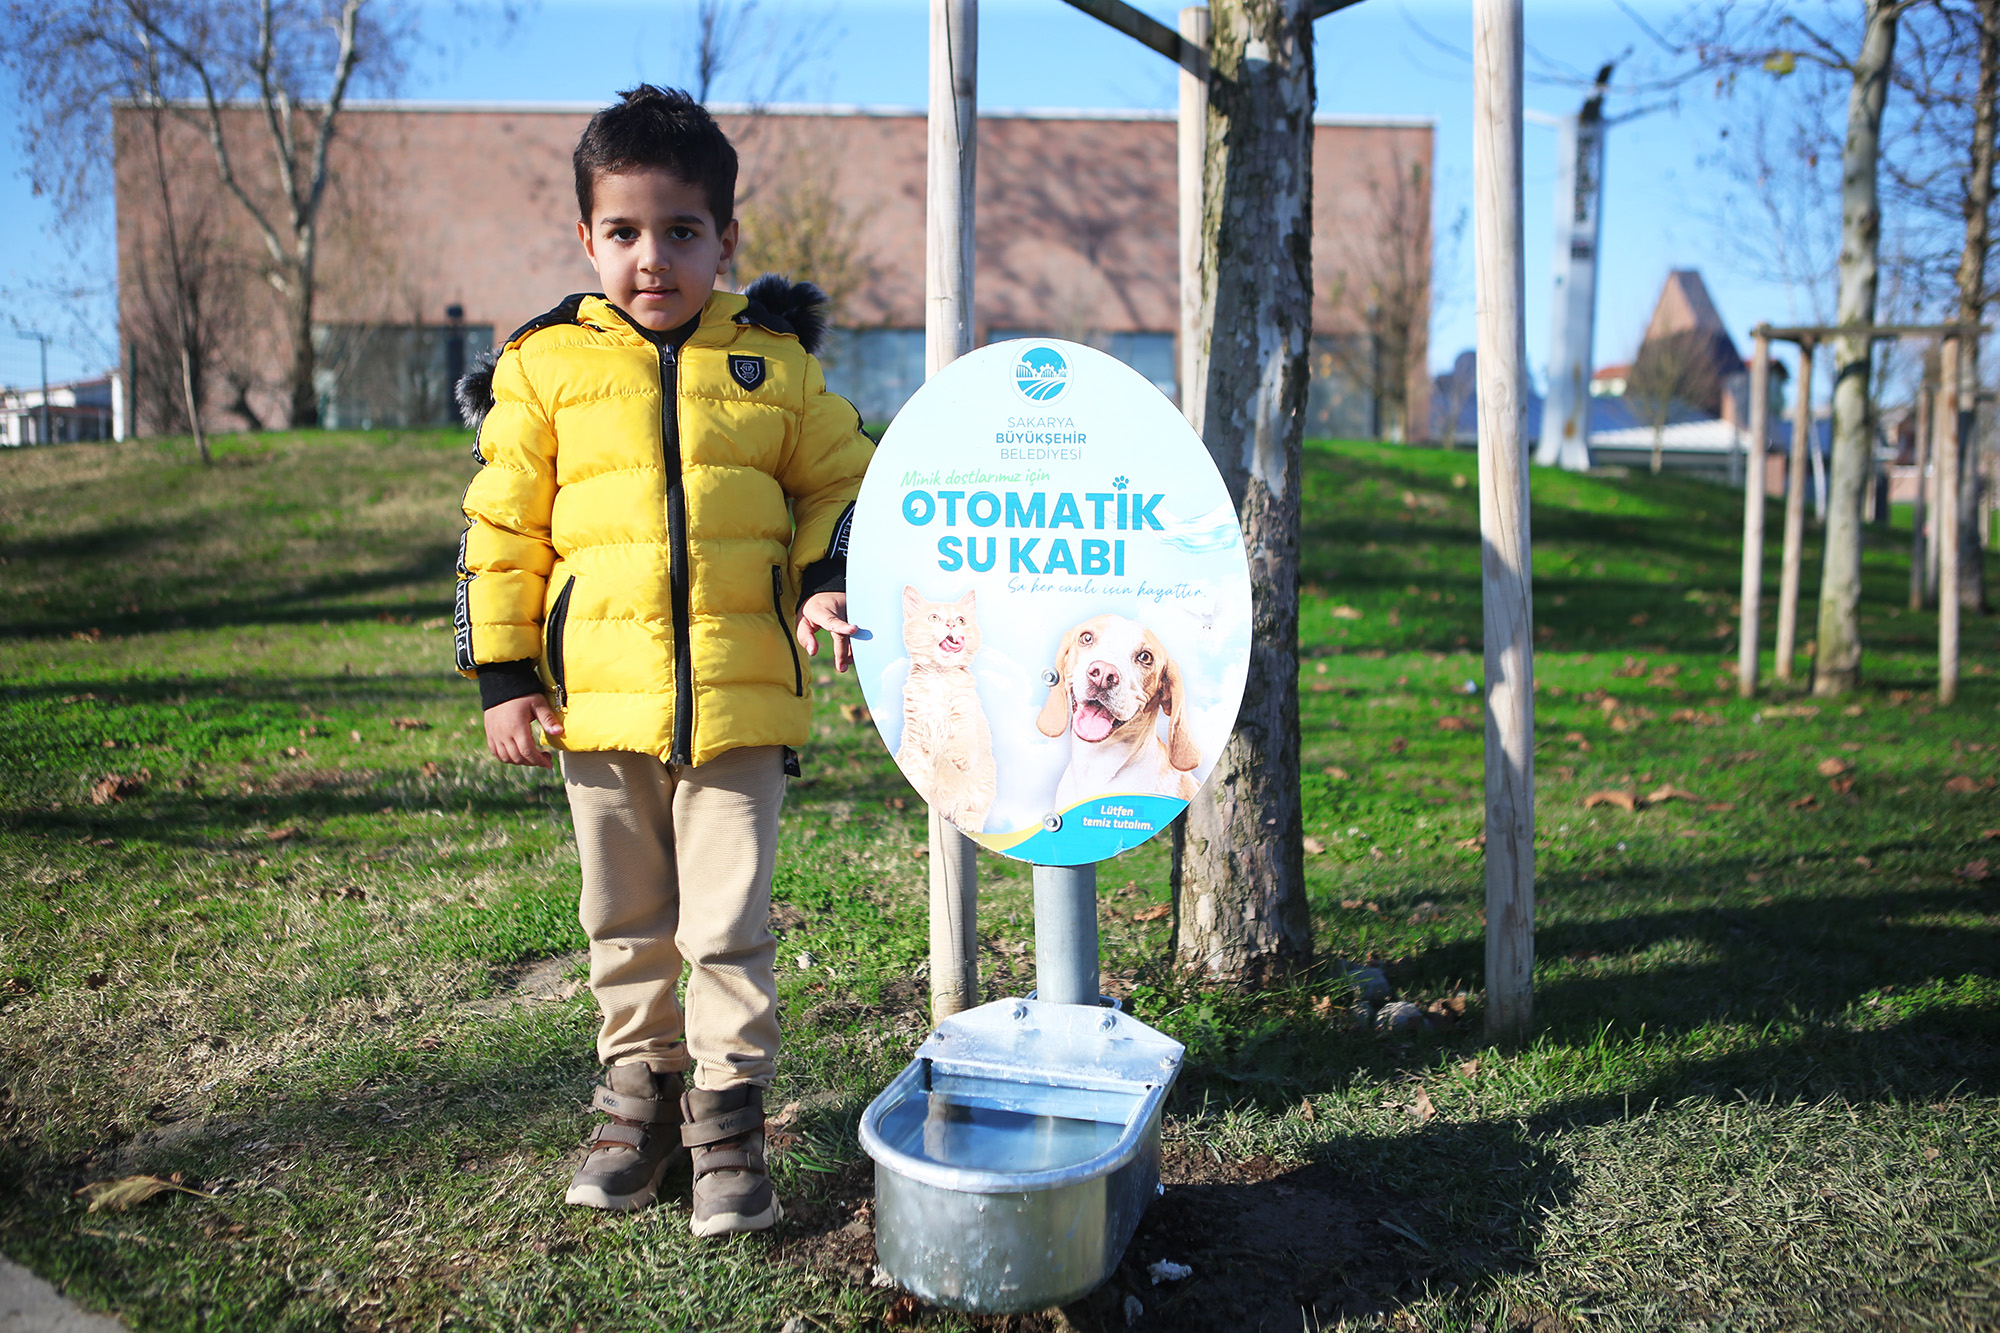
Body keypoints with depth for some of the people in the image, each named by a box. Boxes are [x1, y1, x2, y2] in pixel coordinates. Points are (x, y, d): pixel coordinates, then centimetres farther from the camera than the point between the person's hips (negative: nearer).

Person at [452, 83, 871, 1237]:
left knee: (730, 925, 4)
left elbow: (841, 481, 11)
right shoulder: (546, 366, 1)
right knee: (626, 922, 16)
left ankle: (731, 1110, 18)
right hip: (599, 697, 2)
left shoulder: (775, 360, 2)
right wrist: (504, 675, 1)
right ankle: (640, 1089, 32)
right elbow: (502, 525, 4)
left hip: (742, 697, -1)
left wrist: (826, 580, -7)